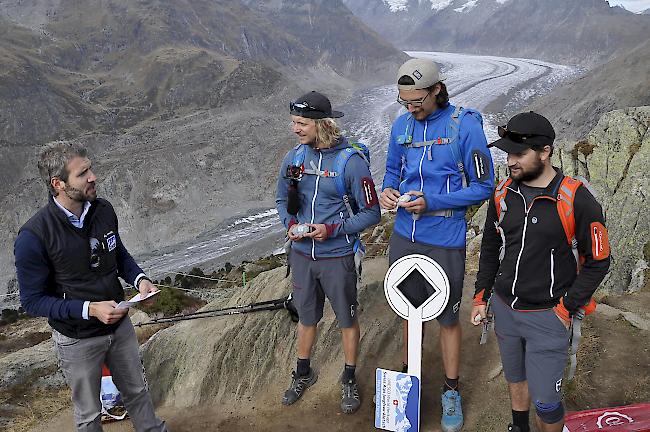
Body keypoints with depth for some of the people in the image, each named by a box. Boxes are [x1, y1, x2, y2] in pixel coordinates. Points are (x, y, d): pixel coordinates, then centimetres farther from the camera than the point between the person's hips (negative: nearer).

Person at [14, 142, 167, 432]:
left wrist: (139, 279, -11)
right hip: (78, 340, -4)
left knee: (137, 392, 24)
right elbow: (33, 301, -18)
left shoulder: (103, 210, -9)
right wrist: (90, 309, -28)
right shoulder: (33, 237, -25)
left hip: (120, 325, 5)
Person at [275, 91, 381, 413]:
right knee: (306, 317, 21)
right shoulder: (294, 157, -2)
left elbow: (371, 213, -12)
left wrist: (332, 230, -21)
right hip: (302, 254, 4)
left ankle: (349, 380, 34)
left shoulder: (351, 160, -17)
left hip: (337, 257, -4)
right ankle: (303, 374, 42)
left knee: (347, 319, 13)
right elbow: (282, 200, 12)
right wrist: (290, 224, -8)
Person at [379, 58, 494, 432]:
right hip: (404, 236, 5)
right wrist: (387, 191, -7)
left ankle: (451, 392, 28)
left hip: (445, 241, -5)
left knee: (448, 317, 9)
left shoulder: (465, 125, -13)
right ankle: (408, 374, 41)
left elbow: (483, 186, -11)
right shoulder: (402, 125, 3)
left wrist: (432, 202, -20)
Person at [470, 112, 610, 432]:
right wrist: (481, 297, 10)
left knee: (545, 400, -1)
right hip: (504, 309, 5)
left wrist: (566, 309, -11)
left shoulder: (576, 201, -17)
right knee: (515, 379, 22)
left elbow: (598, 262, -9)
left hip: (547, 317, -5)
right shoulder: (503, 193, -1)